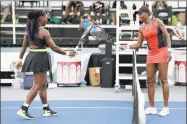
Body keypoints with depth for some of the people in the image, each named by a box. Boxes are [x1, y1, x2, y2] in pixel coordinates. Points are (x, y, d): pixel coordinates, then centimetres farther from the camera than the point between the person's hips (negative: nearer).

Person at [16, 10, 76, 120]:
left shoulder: (29, 30, 7)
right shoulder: (44, 32, -15)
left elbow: (24, 46, 9)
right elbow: (54, 47, -13)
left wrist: (20, 59, 15)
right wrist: (67, 53, -4)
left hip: (32, 56, 9)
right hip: (40, 58, -9)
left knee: (43, 84, 16)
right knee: (37, 86, -4)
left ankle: (47, 109, 23)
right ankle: (23, 109, -9)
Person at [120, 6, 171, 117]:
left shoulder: (157, 22, -6)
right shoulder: (141, 28, 8)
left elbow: (167, 36, -6)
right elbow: (139, 44, 11)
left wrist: (169, 50, -15)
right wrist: (127, 46, -3)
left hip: (162, 52, -5)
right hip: (151, 54, 6)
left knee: (164, 79, -5)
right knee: (150, 81, 2)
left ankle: (166, 108, -1)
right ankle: (152, 107, 8)